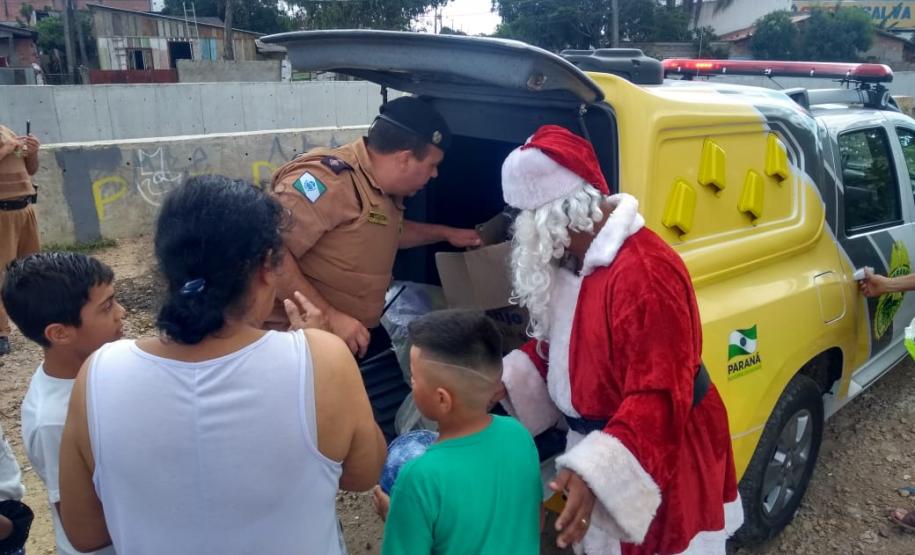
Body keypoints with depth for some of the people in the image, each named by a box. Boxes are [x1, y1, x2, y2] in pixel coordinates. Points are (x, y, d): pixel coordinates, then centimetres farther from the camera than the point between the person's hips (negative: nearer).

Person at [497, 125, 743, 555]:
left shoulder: (643, 273, -32)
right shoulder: (577, 258, -1)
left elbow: (659, 398, -34)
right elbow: (560, 340, 10)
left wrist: (593, 471, -42)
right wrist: (505, 382, -2)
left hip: (657, 459, -8)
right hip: (598, 438, 9)